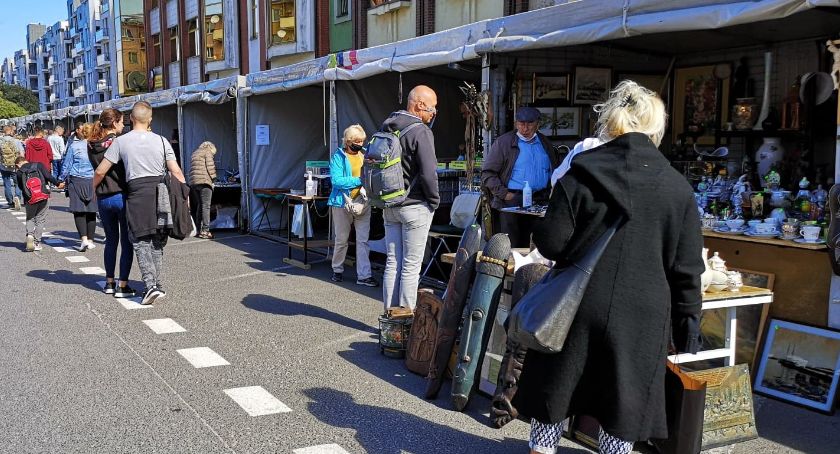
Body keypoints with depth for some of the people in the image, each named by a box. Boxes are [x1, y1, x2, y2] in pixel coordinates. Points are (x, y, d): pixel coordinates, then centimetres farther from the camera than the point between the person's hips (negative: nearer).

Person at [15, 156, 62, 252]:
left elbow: (20, 186, 10)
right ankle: (36, 243, 7)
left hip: (29, 199, 0)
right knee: (40, 219, 9)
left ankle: (29, 234, -7)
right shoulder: (38, 165, 4)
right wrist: (58, 184, 1)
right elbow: (48, 176, -7)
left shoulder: (19, 173, 5)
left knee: (30, 218, 19)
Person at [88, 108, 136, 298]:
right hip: (122, 196, -6)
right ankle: (122, 286, 2)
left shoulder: (92, 146, 4)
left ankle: (109, 282, 24)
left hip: (102, 199, 6)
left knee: (111, 241, 18)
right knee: (127, 242, 3)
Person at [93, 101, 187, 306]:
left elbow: (100, 171, 6)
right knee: (157, 242, 13)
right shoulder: (161, 141, 7)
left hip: (137, 193, -3)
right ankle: (159, 285, 18)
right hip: (161, 191, 3)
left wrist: (93, 188, 23)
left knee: (141, 241, 4)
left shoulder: (121, 141, 2)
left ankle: (151, 285, -9)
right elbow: (176, 172, 3)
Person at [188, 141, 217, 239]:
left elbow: (192, 169, 23)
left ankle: (199, 230, 13)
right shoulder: (207, 152, 3)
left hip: (193, 183, 7)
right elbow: (210, 166, -7)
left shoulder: (194, 154, 26)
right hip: (204, 181, -7)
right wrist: (213, 177, 6)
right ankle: (205, 230, -15)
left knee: (199, 206, 14)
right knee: (206, 206, -8)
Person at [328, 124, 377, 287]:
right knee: (341, 240, 10)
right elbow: (336, 180, -16)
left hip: (363, 203, 3)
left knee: (363, 240, 0)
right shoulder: (338, 157, -4)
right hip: (343, 203, -3)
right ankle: (337, 270, 27)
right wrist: (359, 180, -21)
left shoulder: (366, 155, 8)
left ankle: (364, 275, 3)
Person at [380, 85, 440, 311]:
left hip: (389, 206, 7)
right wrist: (434, 200, -6)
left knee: (392, 263, 12)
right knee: (411, 265, 0)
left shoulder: (386, 127, 8)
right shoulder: (420, 131, -16)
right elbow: (428, 173, -22)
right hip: (415, 207, -7)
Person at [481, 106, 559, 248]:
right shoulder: (504, 142, 1)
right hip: (511, 202, -4)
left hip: (540, 203, 4)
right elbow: (488, 173, -3)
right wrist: (503, 194, -11)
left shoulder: (545, 143, 15)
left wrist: (552, 192, 12)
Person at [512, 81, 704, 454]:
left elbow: (550, 244, -9)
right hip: (641, 319, 1)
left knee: (555, 390, 17)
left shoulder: (581, 175, -7)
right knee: (623, 403, 13)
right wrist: (687, 324, 9)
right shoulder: (677, 188, -2)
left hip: (578, 309, 0)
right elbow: (686, 269, -1)